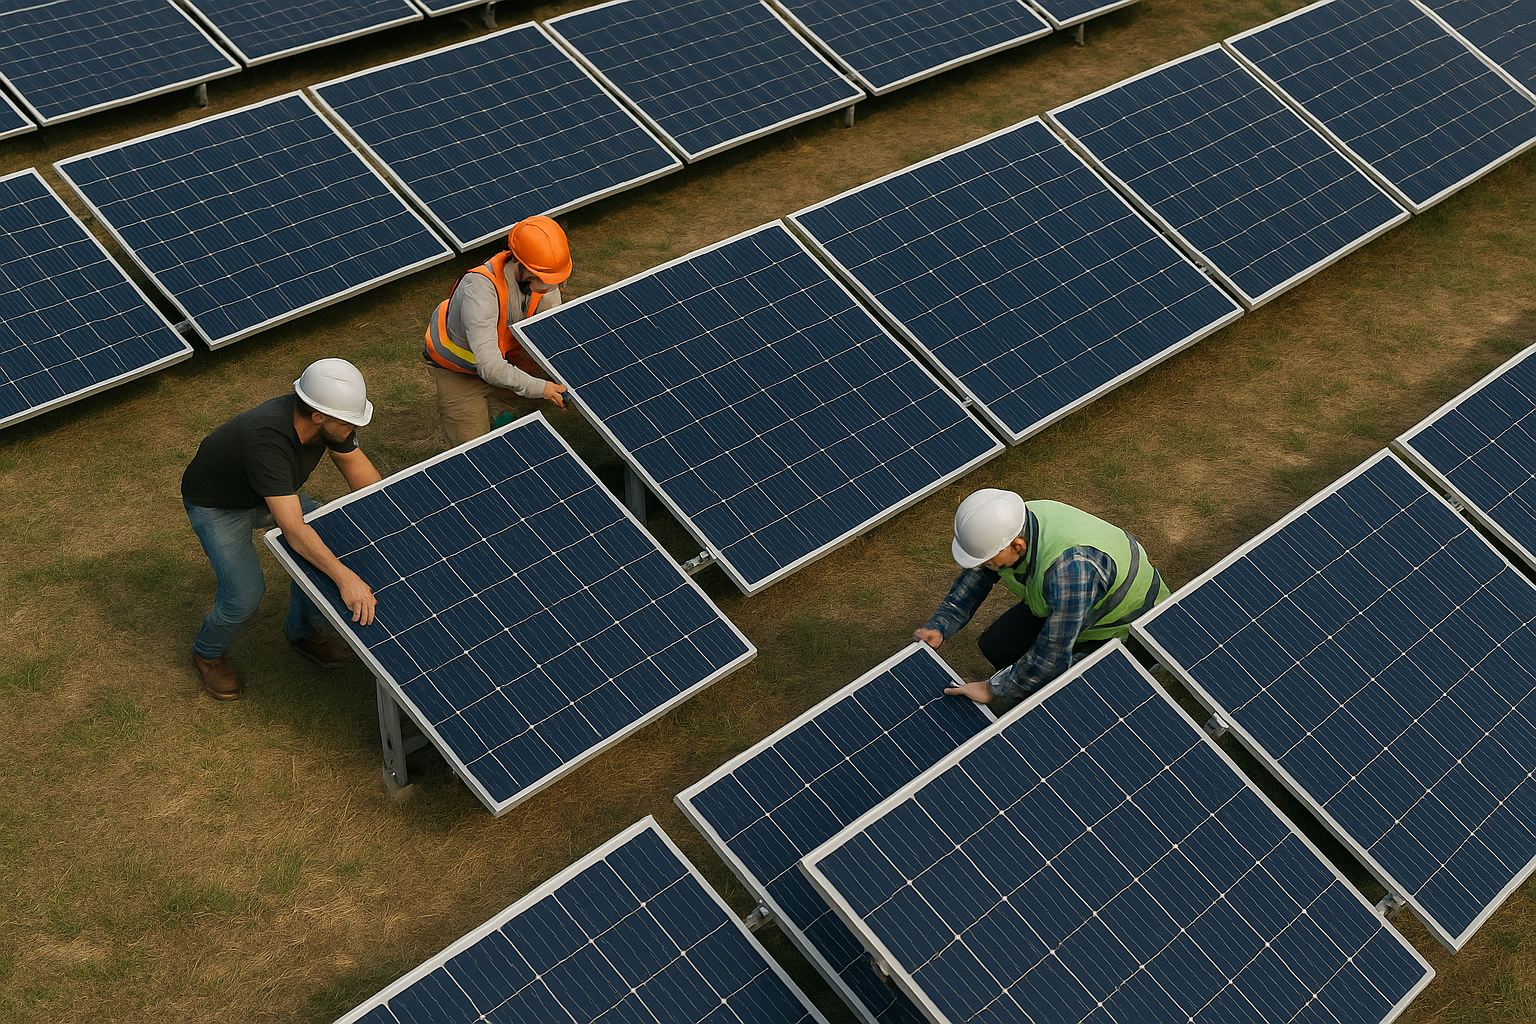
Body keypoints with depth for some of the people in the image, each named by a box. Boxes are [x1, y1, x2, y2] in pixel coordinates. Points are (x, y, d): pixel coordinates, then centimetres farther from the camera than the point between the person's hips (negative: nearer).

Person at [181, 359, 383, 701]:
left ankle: (303, 631, 17)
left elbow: (362, 475, -4)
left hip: (273, 493, 7)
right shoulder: (267, 439, -44)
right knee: (246, 596, -20)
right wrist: (345, 578, -55)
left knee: (330, 547, -10)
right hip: (216, 505, -7)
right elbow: (293, 528, -49)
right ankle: (208, 653, 13)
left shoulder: (329, 420, -22)